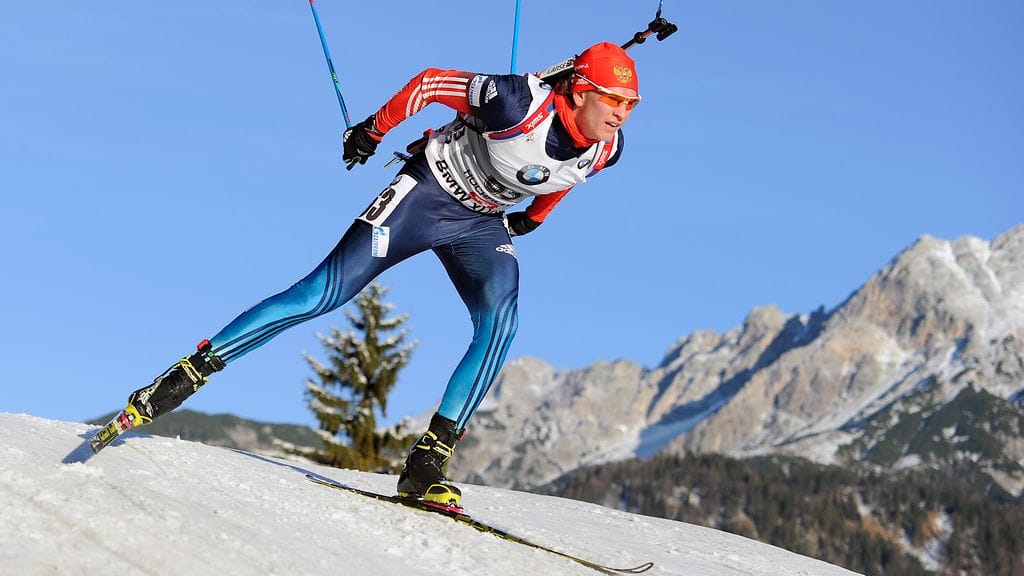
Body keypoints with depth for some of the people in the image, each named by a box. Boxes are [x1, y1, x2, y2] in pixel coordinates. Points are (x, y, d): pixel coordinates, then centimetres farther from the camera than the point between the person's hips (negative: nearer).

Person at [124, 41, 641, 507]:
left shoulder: (607, 150, -12)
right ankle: (188, 372, 0)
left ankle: (428, 461, -20)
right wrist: (373, 129, -7)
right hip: (425, 192, -5)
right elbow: (432, 82, -17)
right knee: (320, 295, -10)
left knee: (500, 322, -23)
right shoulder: (521, 104, -30)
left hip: (482, 224, 5)